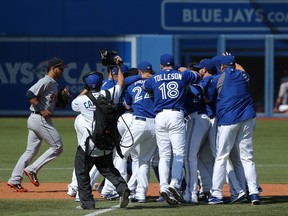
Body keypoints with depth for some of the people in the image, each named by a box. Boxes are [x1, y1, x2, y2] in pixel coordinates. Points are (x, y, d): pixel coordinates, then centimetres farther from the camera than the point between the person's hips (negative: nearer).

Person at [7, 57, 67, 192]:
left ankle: (14, 180, 8)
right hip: (40, 120, -10)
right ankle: (32, 170, -5)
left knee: (31, 151, 9)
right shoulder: (46, 82, -11)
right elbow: (30, 95, -22)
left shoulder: (54, 84, 20)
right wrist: (42, 111, -22)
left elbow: (57, 103, 23)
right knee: (57, 147, -6)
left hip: (35, 120, 10)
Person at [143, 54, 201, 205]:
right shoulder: (182, 75, 10)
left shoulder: (154, 79, 12)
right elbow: (198, 77, 28)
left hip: (160, 116, 2)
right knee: (179, 153, -3)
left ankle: (164, 186, -9)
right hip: (176, 115, -2)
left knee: (164, 155, 5)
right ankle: (175, 184, -20)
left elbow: (145, 86, 31)